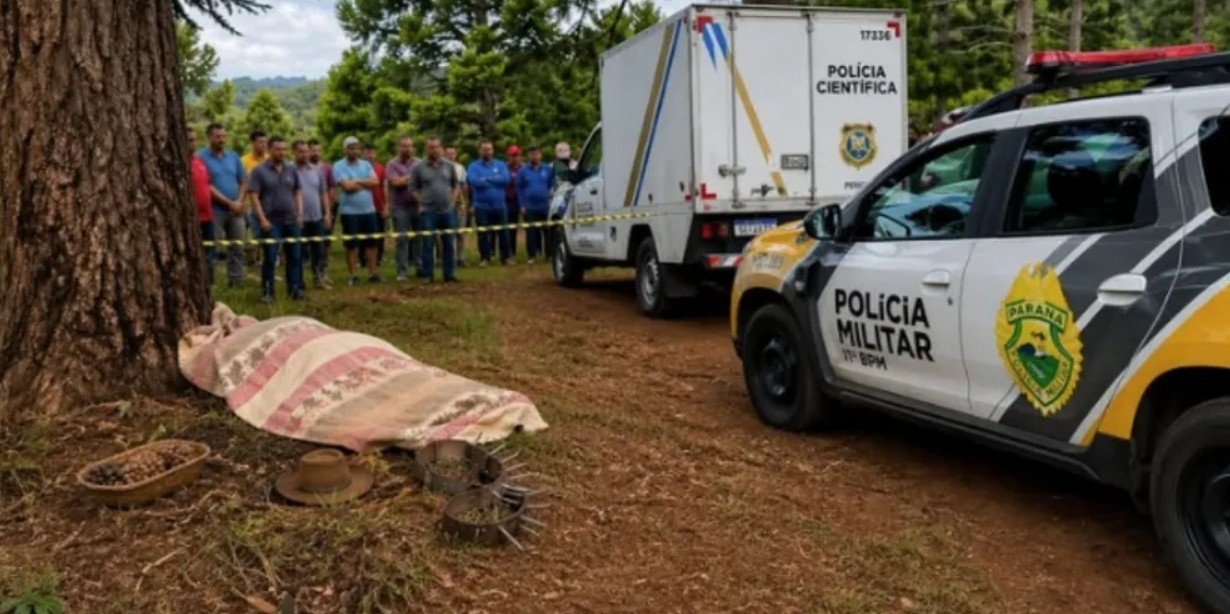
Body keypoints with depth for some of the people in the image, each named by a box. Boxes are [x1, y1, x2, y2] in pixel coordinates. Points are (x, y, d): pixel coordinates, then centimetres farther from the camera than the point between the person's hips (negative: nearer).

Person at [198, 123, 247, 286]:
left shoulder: (233, 156, 10)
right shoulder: (201, 157, -6)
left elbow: (243, 181, 11)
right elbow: (207, 186, -11)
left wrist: (239, 202, -6)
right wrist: (229, 203, -13)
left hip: (236, 210, 5)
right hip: (214, 211, -5)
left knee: (237, 248, 8)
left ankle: (237, 283, 17)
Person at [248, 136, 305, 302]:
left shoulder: (291, 169, 8)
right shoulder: (259, 170, -4)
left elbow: (298, 192, 13)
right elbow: (254, 196, -7)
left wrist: (300, 214, 3)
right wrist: (262, 219, -13)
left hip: (291, 220, 4)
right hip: (271, 221, -4)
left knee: (295, 256, 6)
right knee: (270, 257, 0)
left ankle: (295, 288, 16)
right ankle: (267, 291, 8)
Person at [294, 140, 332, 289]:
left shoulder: (317, 170, 8)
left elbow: (324, 193, 13)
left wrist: (327, 213, 7)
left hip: (317, 217, 4)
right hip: (299, 219, -4)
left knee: (319, 251, 9)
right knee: (300, 252, 4)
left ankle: (320, 278, 19)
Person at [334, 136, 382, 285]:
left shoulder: (366, 164, 10)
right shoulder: (339, 166, -3)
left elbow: (375, 182, -3)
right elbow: (347, 186, -16)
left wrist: (356, 182, -9)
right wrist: (366, 183, -3)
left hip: (369, 210, 4)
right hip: (349, 212, -4)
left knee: (371, 243, 6)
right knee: (351, 245, 3)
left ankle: (372, 274, 14)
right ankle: (353, 275, 10)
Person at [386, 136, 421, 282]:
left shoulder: (419, 163, 9)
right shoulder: (392, 164, 0)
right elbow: (396, 182, -11)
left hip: (418, 205, 2)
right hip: (400, 207, -2)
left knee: (419, 238, 6)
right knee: (402, 240, 0)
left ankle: (420, 267, 15)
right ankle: (402, 271, 5)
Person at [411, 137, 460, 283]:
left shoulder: (449, 166, 6)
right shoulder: (419, 168, 0)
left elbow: (456, 185, 14)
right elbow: (413, 188, 5)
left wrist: (452, 201, 4)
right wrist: (421, 202, -2)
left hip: (447, 211, 2)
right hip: (428, 212, -2)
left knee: (448, 244, 7)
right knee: (428, 244, 1)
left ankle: (449, 273, 16)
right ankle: (428, 275, 7)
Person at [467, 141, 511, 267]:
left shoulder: (500, 165, 8)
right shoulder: (474, 166, 2)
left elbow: (505, 179, -10)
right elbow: (473, 180, -17)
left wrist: (486, 179, -11)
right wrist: (495, 180, -14)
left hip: (499, 205, 2)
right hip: (482, 206, -1)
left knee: (503, 232, 5)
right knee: (483, 233, 2)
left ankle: (505, 257, 14)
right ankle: (485, 258, 11)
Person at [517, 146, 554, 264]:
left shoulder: (547, 169, 6)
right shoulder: (523, 170, 5)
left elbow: (552, 186, 10)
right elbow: (519, 189, 5)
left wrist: (550, 200, 1)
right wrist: (522, 205, -1)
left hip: (545, 206, 0)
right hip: (530, 207, 0)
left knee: (547, 231, 1)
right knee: (531, 232, 0)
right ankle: (531, 256, 6)